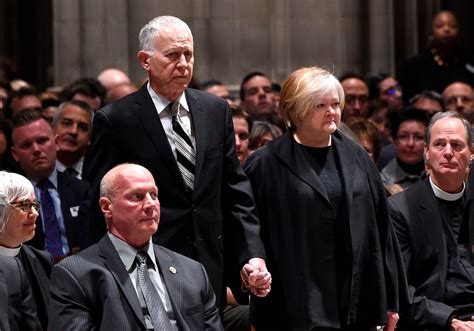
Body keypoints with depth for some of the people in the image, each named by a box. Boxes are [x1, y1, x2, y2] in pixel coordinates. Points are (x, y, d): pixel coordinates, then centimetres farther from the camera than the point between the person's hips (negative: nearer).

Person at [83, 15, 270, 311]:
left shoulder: (217, 111, 8)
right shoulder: (115, 121, -7)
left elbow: (236, 192, 9)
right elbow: (102, 206, -5)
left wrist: (253, 254, -1)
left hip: (210, 270, 4)